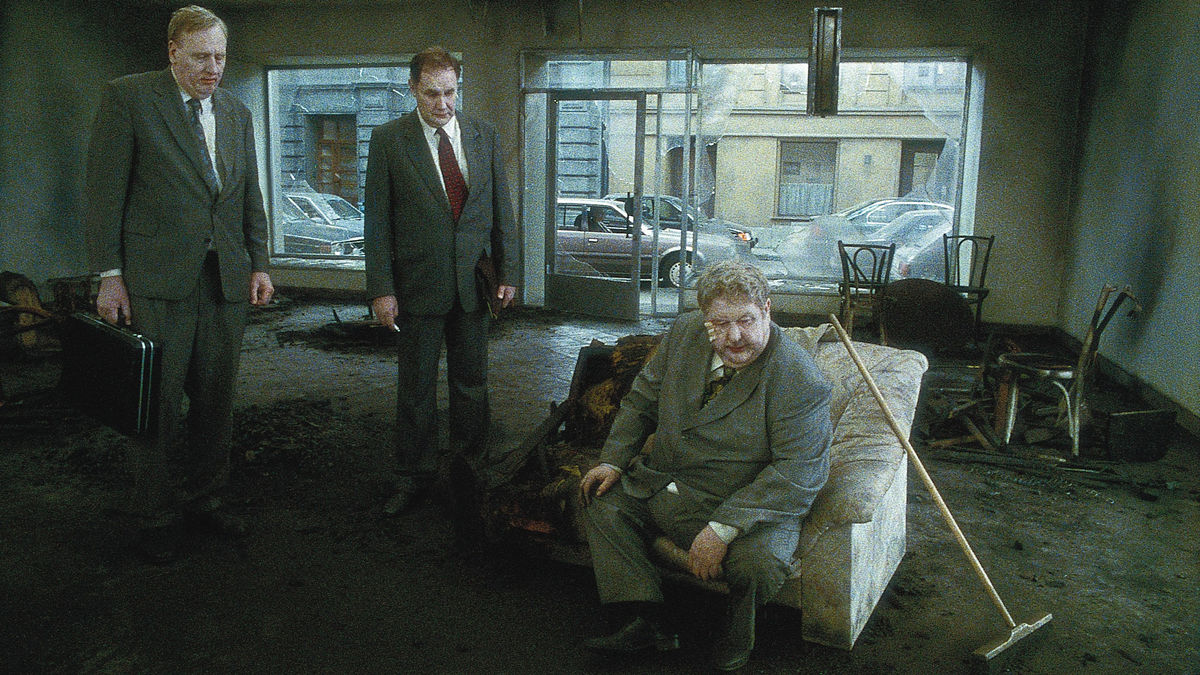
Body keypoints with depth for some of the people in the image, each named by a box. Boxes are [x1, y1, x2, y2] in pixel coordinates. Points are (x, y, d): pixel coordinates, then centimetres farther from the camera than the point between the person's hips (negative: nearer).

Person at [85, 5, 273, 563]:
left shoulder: (237, 113, 15)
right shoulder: (127, 97, -1)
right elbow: (104, 192, -5)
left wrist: (259, 264, 11)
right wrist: (109, 275, -9)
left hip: (227, 281, 5)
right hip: (158, 279, -5)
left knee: (215, 398, 10)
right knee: (158, 401, 1)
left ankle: (204, 499, 25)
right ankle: (156, 517, 15)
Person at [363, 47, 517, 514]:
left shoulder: (483, 136, 6)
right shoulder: (388, 139, -3)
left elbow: (501, 209, 9)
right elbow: (376, 219, -5)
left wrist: (507, 273, 4)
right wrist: (381, 288, -10)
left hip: (474, 282, 3)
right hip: (418, 284, -2)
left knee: (472, 384, 12)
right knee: (416, 388, 8)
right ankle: (414, 478, 23)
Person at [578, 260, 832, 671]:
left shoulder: (800, 380, -21)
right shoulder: (683, 334, -3)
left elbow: (799, 473, -26)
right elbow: (642, 400, 11)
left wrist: (723, 528, -32)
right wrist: (613, 461, -2)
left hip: (752, 506, -6)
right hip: (665, 483, 6)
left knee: (759, 562, -32)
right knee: (602, 497, -1)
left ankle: (736, 635, 4)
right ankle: (644, 621, -4)